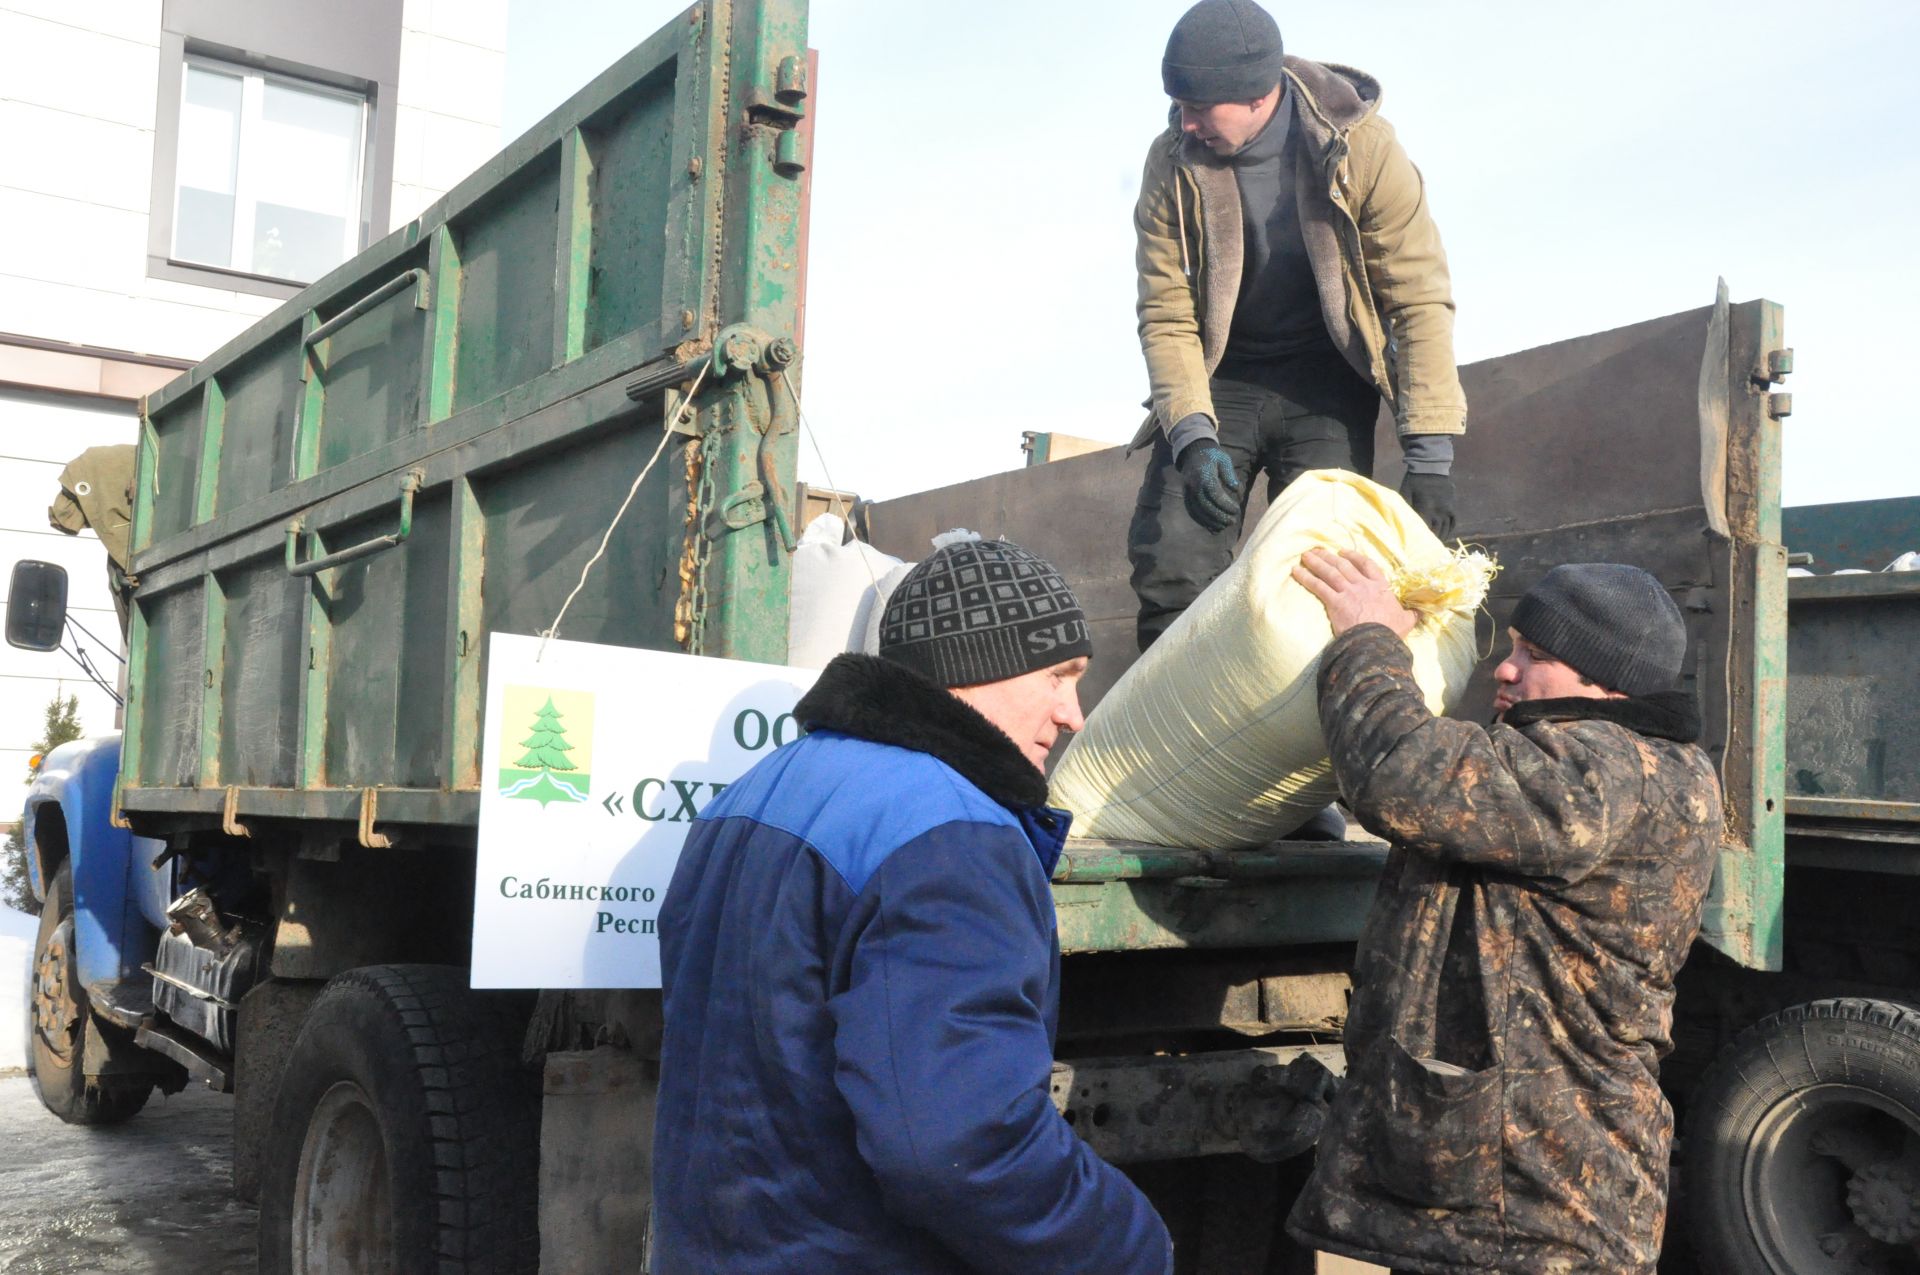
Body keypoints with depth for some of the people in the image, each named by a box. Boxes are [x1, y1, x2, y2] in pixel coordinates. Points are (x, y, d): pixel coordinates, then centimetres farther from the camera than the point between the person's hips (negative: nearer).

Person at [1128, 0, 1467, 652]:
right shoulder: (1173, 163, -12)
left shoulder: (1362, 148, -18)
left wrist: (1430, 455, -22)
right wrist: (1192, 435, -24)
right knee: (1171, 575, -9)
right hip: (1221, 378, 2)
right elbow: (1165, 314, -9)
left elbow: (1421, 300, -16)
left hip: (1326, 384, -1)